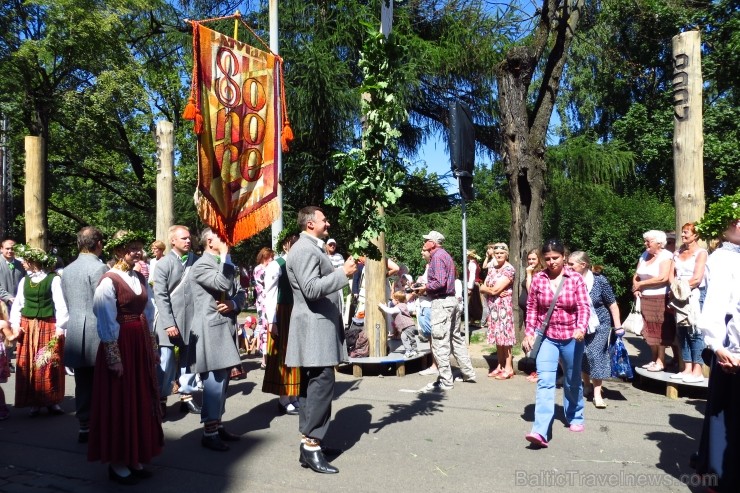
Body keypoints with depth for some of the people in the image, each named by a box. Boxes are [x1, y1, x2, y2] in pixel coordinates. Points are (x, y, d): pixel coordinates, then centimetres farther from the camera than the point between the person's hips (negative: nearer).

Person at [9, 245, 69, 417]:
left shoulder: (53, 279, -7)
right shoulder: (24, 281, 7)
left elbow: (60, 305, -9)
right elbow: (17, 304, 11)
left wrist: (60, 327, -13)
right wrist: (15, 325, 1)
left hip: (48, 326, -4)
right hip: (27, 327, 4)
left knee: (50, 366, 2)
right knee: (28, 365, 6)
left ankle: (52, 401, 14)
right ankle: (34, 402, 16)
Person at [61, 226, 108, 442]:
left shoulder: (67, 270, 10)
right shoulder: (99, 268, -13)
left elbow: (66, 303, 15)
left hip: (75, 334, 7)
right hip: (97, 333, -7)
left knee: (83, 384, 11)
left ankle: (85, 427, 17)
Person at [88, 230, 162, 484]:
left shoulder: (140, 279, 10)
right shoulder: (109, 281, -12)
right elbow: (107, 324, -13)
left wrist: (153, 347, 13)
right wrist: (114, 358, -15)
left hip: (141, 345, 7)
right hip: (120, 346, -7)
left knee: (141, 400, 13)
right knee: (119, 403, 4)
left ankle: (135, 458, 26)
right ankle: (117, 463, 18)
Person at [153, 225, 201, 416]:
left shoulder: (196, 261, 5)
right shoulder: (163, 263, -2)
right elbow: (160, 296, -7)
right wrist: (169, 323, -14)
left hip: (192, 320, 3)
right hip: (170, 322, -3)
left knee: (189, 359, 11)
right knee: (166, 362, 2)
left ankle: (186, 396, 23)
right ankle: (161, 400, 15)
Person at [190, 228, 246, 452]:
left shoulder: (226, 264, 16)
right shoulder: (201, 265, -10)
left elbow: (240, 292, 14)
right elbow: (223, 284, -26)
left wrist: (233, 304, -8)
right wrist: (225, 255, -17)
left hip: (227, 327, 8)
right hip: (211, 329, -8)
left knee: (222, 380, 14)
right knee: (214, 381, -7)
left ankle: (218, 425, 24)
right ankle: (209, 432, 3)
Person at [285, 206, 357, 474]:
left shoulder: (312, 248, 19)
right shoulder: (305, 250, -14)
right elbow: (311, 289, -23)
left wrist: (344, 270, 16)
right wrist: (343, 273, -21)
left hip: (320, 326, 11)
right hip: (315, 327, -11)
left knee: (312, 385, 12)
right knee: (321, 383, -10)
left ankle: (308, 443, 19)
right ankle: (312, 446, -4)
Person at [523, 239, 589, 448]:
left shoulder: (576, 278, -5)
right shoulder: (538, 279, -2)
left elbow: (583, 307, -10)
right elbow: (532, 308, 4)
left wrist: (581, 328, -27)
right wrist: (529, 333, -3)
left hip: (571, 337, 0)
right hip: (546, 336, 0)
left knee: (573, 381, 17)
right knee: (544, 381, -13)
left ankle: (575, 418, 42)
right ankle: (540, 432, -19)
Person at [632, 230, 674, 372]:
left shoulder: (666, 256, -7)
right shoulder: (644, 255, 13)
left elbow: (663, 278, -19)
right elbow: (636, 276, 14)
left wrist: (641, 284, -11)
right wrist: (636, 288, -6)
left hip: (661, 299, -6)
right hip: (645, 299, 6)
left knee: (661, 331, -2)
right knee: (650, 331, 9)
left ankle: (660, 361, 5)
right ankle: (654, 359, 17)